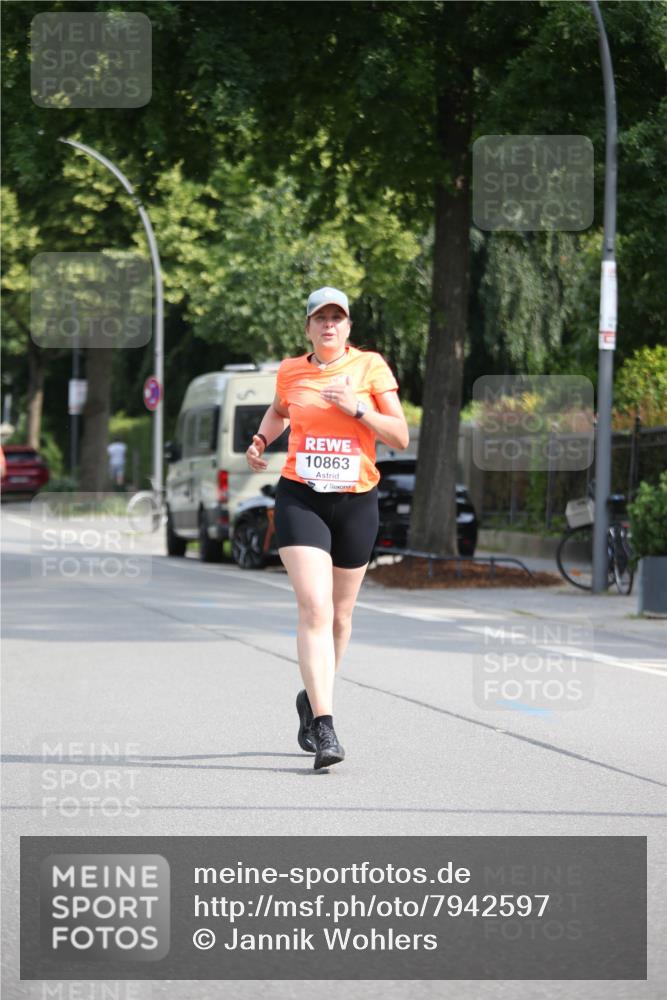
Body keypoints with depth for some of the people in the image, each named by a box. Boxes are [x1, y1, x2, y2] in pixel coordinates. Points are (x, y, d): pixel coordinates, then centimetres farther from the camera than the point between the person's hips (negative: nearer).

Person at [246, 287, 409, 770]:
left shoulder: (370, 367, 0)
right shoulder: (290, 371, 5)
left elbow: (401, 437, -4)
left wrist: (358, 408, -16)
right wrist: (261, 439, 12)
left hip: (357, 502, 1)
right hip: (301, 498, -1)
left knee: (340, 614, 13)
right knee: (315, 608, -17)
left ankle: (312, 698, 39)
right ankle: (324, 727, -23)